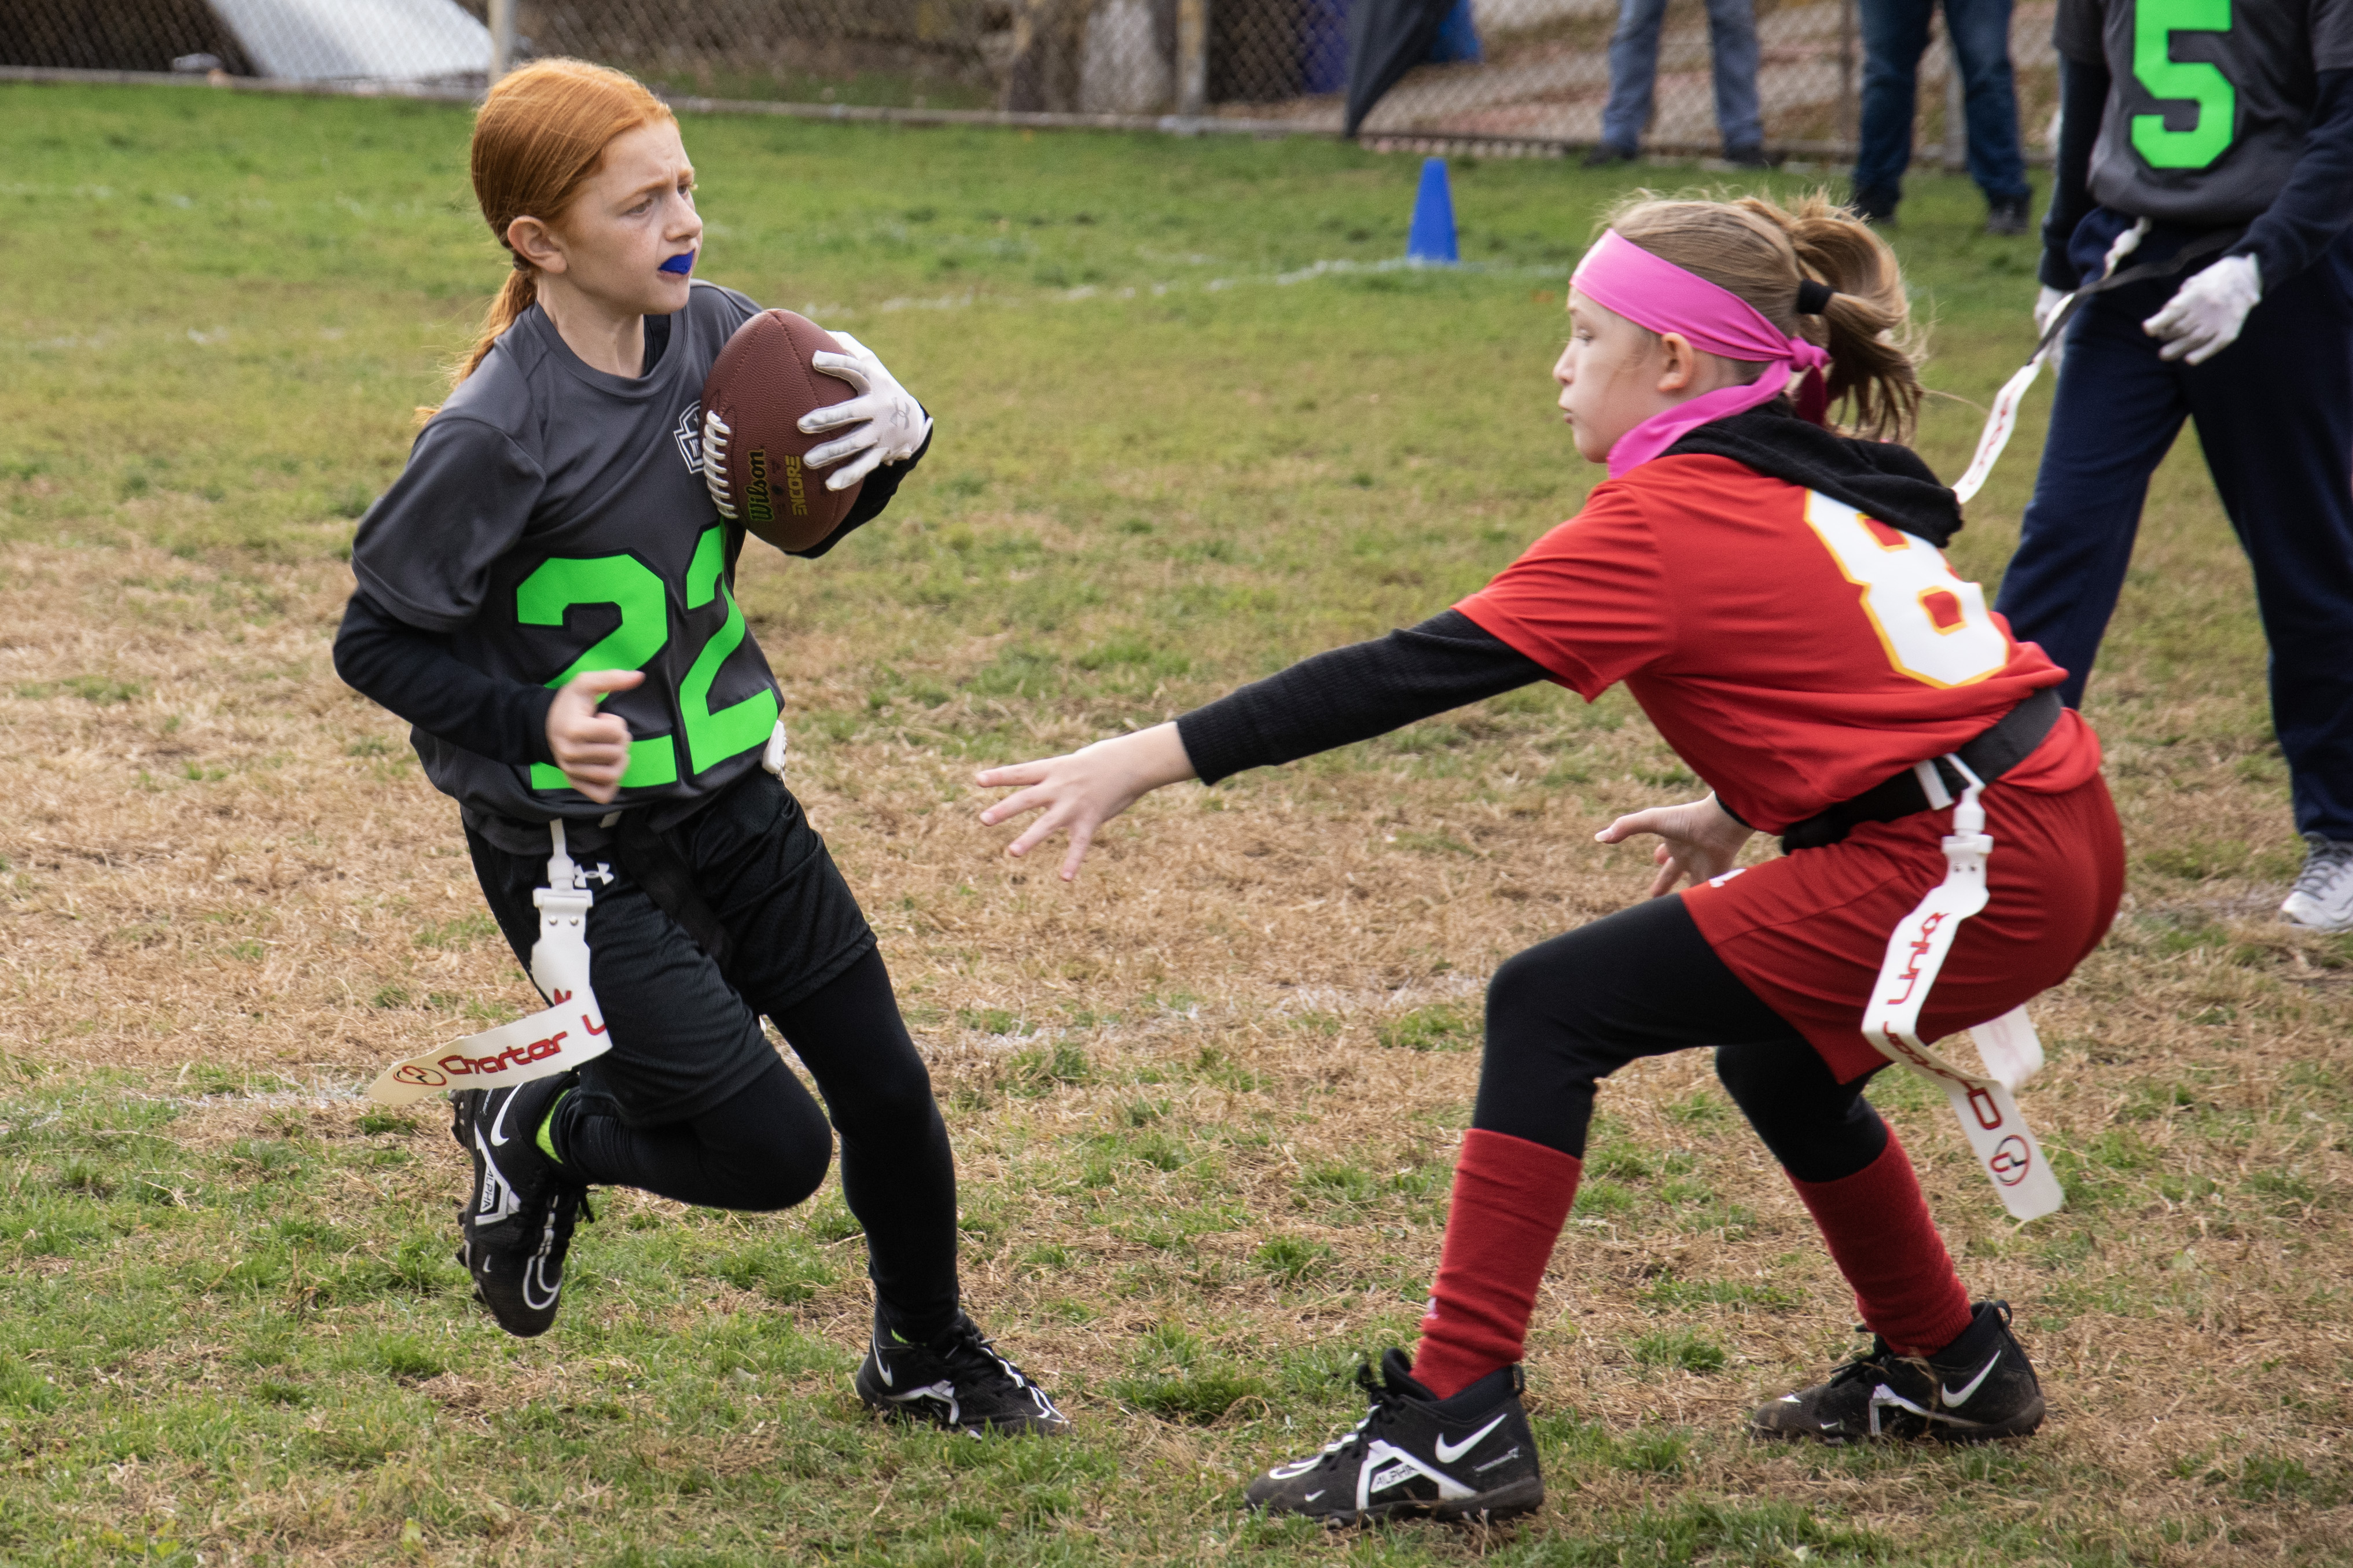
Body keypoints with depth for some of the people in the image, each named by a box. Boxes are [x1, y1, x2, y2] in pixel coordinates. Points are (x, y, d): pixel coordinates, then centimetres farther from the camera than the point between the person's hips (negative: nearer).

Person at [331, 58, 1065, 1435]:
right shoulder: (497, 435, -22)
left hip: (731, 800, 6)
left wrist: (892, 437, -10)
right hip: (578, 849, -6)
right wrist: (536, 723, -28)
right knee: (773, 1150, -6)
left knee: (885, 1086, 11)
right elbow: (379, 641, -13)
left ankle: (927, 1354, 36)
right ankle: (539, 1137, 23)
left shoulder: (718, 335, -4)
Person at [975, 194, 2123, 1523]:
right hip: (2057, 829, 9)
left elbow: (1415, 671, -13)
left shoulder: (1671, 515, -8)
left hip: (1965, 866, -9)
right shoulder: (1811, 483, 17)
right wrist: (1744, 812, 27)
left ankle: (1457, 1423, -9)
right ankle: (1953, 1366, 45)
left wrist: (1150, 758, -12)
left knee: (1551, 1011, -6)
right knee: (1777, 1051, 32)